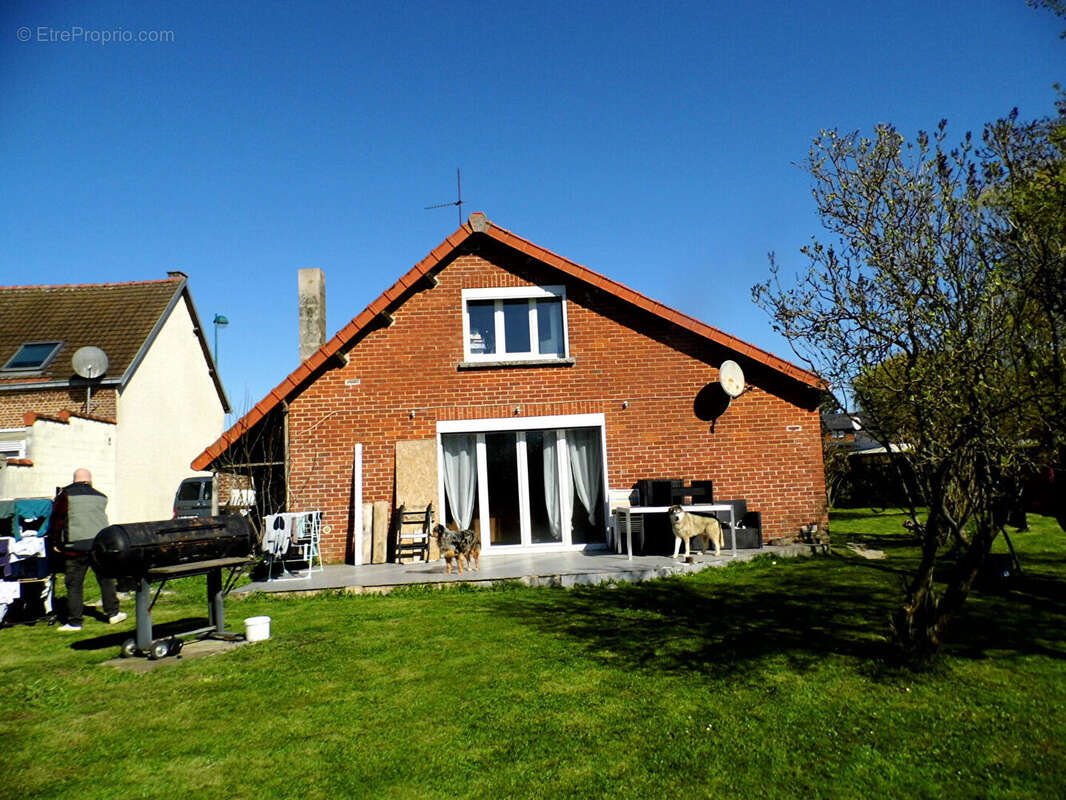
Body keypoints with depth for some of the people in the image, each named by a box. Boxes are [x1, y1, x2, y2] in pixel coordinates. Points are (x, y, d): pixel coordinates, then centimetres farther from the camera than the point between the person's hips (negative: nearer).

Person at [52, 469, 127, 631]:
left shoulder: (65, 494, 3)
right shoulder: (100, 497, 12)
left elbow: (56, 520, 4)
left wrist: (58, 542, 16)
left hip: (76, 545, -3)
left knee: (74, 584, 4)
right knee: (106, 579, 13)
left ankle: (74, 622, 6)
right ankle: (113, 613, 18)